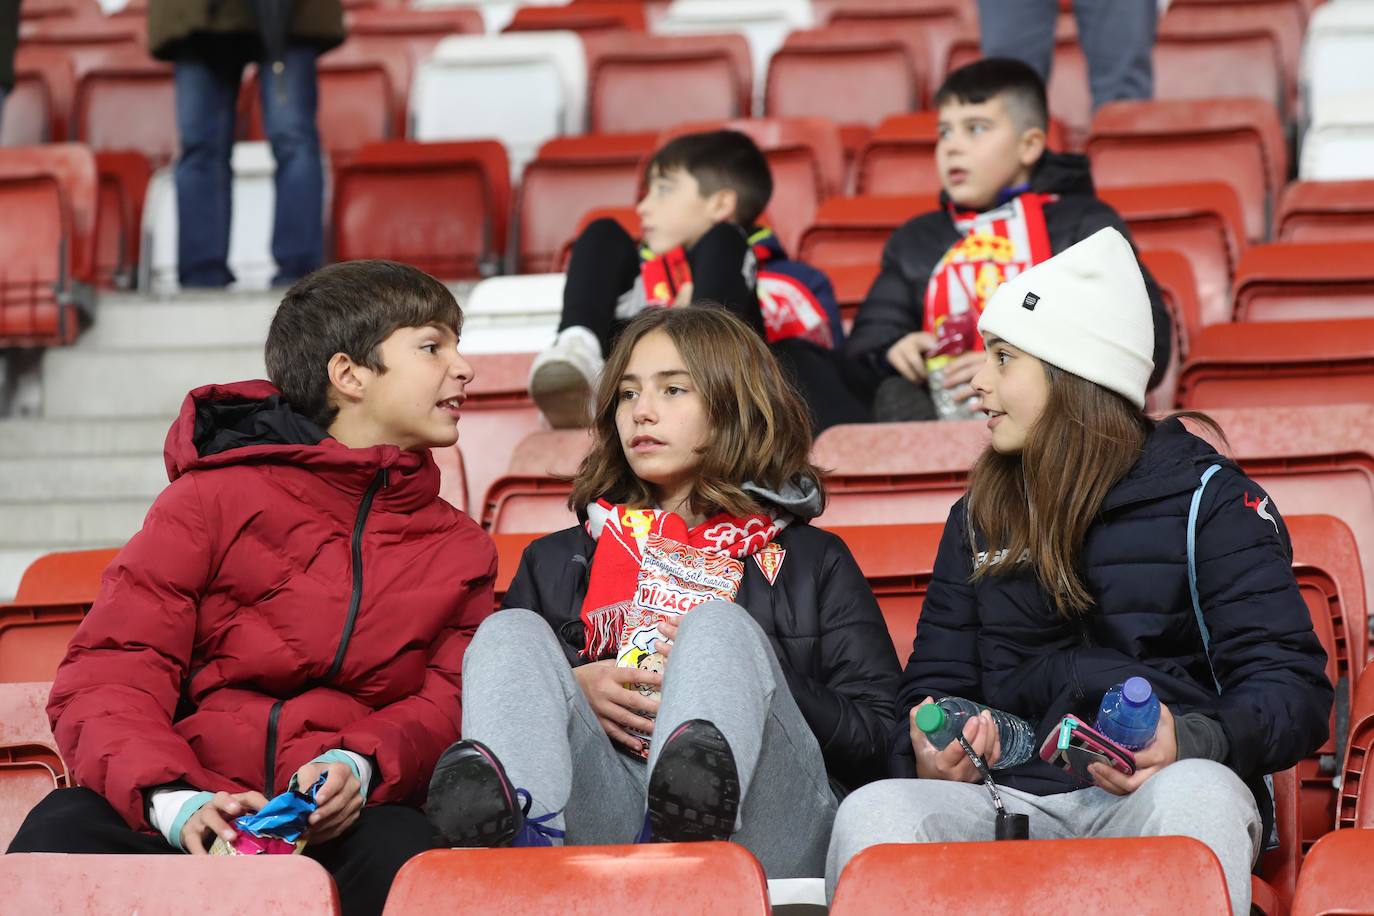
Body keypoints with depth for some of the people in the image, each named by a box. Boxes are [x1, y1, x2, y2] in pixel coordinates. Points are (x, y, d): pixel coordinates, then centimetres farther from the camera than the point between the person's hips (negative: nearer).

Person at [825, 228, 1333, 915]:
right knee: (872, 812, -31)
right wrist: (928, 754, -3)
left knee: (1196, 793, -40)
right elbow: (934, 684, 24)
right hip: (1010, 799, 3)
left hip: (1153, 791, -2)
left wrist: (1190, 742, -21)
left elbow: (1293, 688, 1)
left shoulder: (1207, 499, 7)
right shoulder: (977, 519, 22)